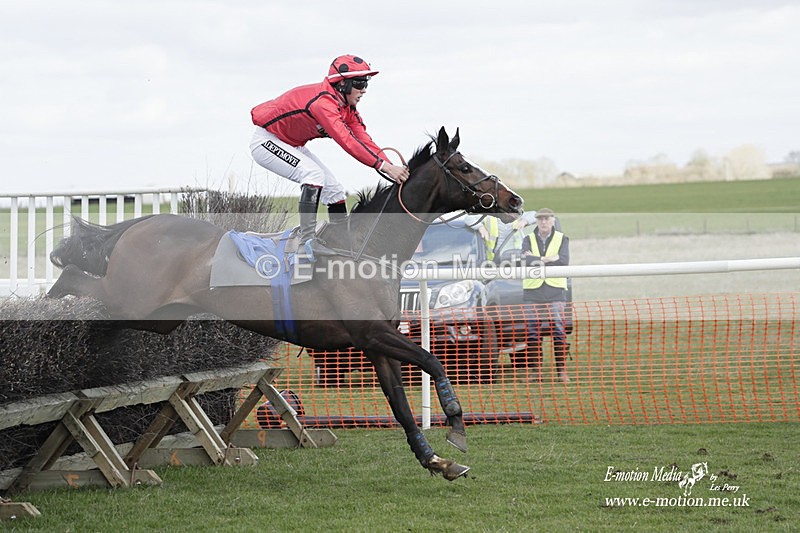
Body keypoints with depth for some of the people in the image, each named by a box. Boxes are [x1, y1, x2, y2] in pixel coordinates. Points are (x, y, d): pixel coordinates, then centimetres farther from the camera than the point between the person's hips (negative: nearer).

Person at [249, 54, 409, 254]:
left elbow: (363, 139, -9)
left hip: (292, 145, 10)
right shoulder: (323, 102, -33)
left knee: (334, 189, 5)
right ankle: (307, 240, -29)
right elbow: (347, 141, -42)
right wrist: (384, 166, -45)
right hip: (266, 141, -10)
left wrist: (391, 167, -21)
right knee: (314, 174, -29)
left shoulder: (347, 106, -2)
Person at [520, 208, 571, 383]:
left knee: (559, 332, -7)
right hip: (532, 292, 1)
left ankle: (562, 370, -3)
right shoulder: (528, 240, 11)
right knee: (532, 333, -2)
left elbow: (563, 262, -9)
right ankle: (535, 371, 3)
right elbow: (527, 260, -8)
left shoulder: (561, 239, 8)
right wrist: (548, 260, -14)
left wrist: (536, 260, -9)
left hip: (555, 291, -1)